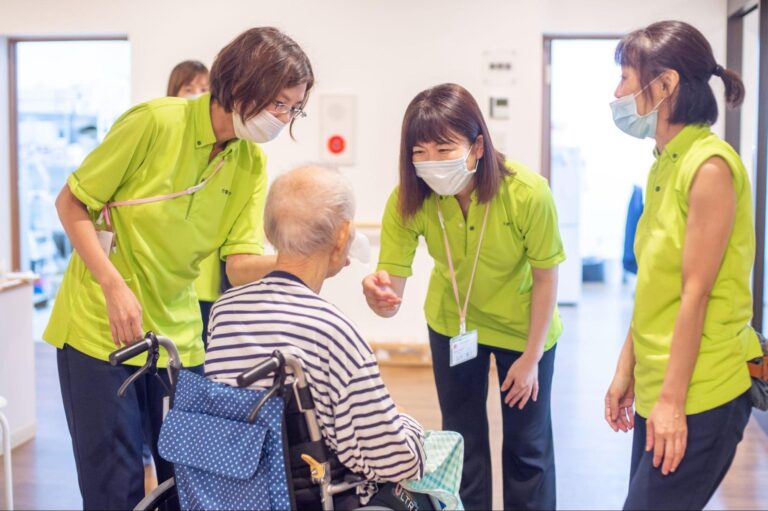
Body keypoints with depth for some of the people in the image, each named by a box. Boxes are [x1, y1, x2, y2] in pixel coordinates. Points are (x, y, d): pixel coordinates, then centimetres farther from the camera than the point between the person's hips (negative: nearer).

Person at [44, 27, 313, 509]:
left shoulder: (252, 164, -1)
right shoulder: (157, 122, -16)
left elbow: (242, 264, -8)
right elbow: (71, 203, -10)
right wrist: (116, 287, -19)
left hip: (178, 337, 5)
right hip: (102, 328, -5)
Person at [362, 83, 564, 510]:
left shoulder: (529, 193, -33)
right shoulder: (407, 200, -27)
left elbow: (546, 278, -18)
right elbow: (393, 296, -28)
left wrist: (531, 357, -12)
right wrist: (379, 296, -52)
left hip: (523, 328, -2)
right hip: (452, 324, 2)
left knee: (527, 443, 10)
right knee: (462, 439, 14)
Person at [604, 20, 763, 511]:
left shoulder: (710, 165, -16)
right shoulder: (664, 166, 10)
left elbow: (695, 292, -18)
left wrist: (673, 399, -17)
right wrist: (627, 372, 14)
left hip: (700, 393, -8)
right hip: (657, 385, 8)